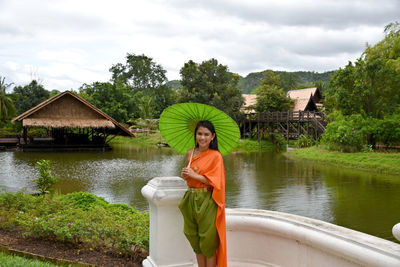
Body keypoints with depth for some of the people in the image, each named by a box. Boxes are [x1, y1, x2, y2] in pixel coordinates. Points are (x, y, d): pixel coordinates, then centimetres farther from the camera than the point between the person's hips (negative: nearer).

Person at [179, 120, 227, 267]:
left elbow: (216, 181, -13)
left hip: (207, 201, -5)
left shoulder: (216, 156, -8)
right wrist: (184, 175, -4)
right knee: (195, 239, 13)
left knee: (208, 240, 2)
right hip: (191, 199, 5)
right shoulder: (190, 153, 6)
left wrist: (195, 175, -18)